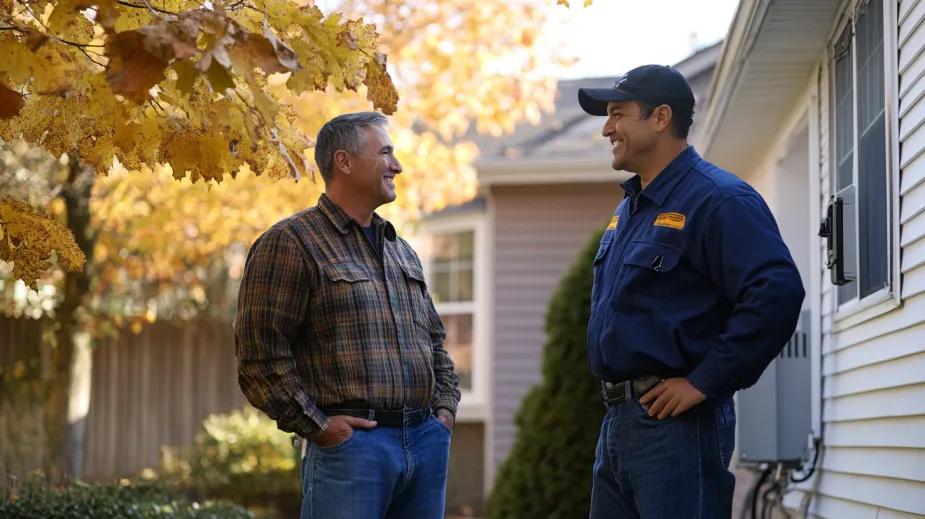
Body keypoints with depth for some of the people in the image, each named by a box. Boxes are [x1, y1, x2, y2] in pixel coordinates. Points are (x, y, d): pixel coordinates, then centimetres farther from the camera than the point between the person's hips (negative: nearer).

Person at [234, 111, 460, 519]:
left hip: (426, 439, 7)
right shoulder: (289, 244, -4)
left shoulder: (401, 251, 21)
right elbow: (260, 351, -11)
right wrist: (316, 426, -13)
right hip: (351, 443, -7)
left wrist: (445, 407, 13)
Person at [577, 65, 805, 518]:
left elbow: (777, 294, -24)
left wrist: (704, 382, -21)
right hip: (617, 421, 9)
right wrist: (614, 398, 16)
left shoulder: (717, 200, -12)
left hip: (674, 421, -9)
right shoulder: (629, 208, 18)